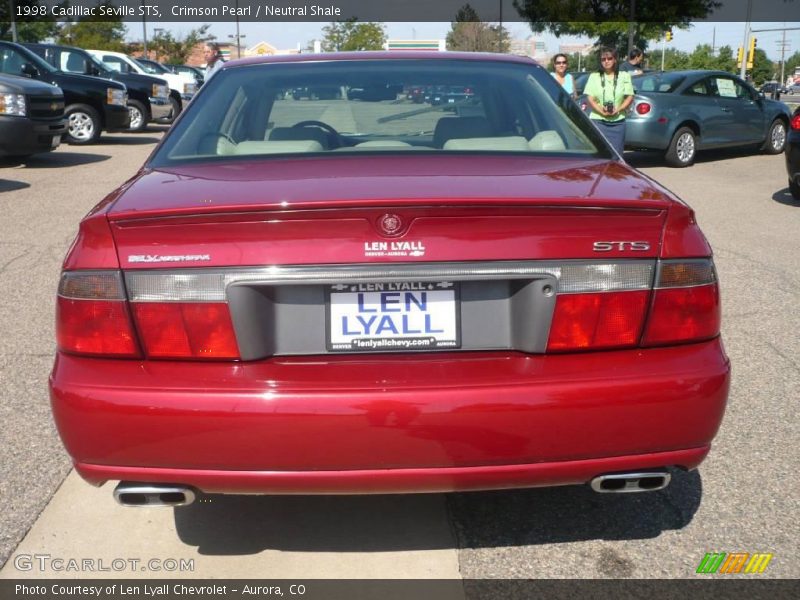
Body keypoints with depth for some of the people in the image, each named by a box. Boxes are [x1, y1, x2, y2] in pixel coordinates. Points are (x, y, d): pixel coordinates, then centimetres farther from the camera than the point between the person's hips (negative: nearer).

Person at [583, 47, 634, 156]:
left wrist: (618, 109, -12)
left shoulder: (624, 76, 11)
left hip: (617, 121, 1)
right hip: (598, 121, -1)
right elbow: (590, 98, 1)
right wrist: (601, 111, -16)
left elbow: (630, 97, 7)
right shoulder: (594, 77, 9)